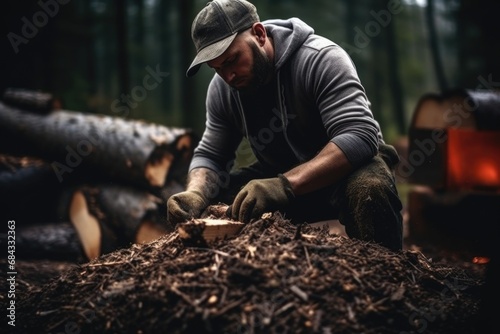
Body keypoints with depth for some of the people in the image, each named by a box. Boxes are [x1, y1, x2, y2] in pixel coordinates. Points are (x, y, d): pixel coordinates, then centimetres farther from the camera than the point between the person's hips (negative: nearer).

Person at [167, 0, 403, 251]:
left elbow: (360, 136, -35)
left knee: (369, 188, -37)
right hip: (283, 180, 5)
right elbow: (210, 155, -2)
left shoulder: (320, 59, -25)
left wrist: (285, 184, -47)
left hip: (348, 167, -4)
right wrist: (195, 194, -26)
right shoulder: (221, 89, -8)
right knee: (210, 201, -14)